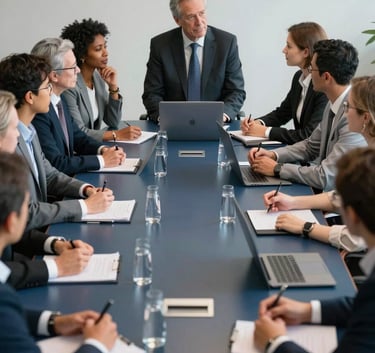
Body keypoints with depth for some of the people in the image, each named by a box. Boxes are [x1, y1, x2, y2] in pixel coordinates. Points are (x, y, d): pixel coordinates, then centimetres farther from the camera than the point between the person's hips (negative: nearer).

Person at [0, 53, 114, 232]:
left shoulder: (28, 130, 5)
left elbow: (49, 175, 17)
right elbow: (26, 215, -23)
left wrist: (86, 189, 0)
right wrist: (85, 206, -16)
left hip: (39, 227, 8)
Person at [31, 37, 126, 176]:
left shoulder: (59, 99, 6)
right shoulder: (37, 110, -22)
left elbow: (77, 136, 17)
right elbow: (55, 163, -22)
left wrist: (103, 149, -2)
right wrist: (102, 160, -15)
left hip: (68, 174, 8)